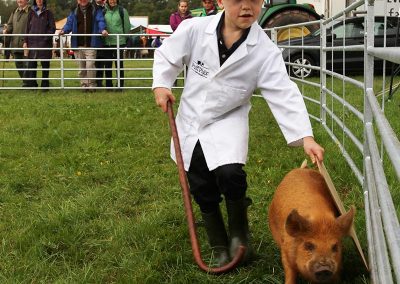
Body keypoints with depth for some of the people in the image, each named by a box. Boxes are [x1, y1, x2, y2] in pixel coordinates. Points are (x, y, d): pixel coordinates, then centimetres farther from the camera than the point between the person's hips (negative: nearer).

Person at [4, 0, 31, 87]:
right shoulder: (14, 12, 17)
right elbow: (10, 24, 19)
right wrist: (7, 30, -4)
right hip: (15, 43, 7)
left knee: (26, 64, -8)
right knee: (18, 64, 11)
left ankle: (26, 83, -3)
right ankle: (25, 82, 21)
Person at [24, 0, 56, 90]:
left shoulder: (48, 13, 5)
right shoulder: (31, 13, 12)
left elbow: (52, 28, 1)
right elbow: (27, 28, 11)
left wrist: (46, 38, -11)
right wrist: (26, 41, 3)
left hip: (45, 42, -2)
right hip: (32, 42, 2)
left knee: (45, 64, 0)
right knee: (31, 64, -2)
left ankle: (45, 85, 8)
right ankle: (32, 84, 6)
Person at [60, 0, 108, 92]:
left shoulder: (95, 10, 6)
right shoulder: (74, 11, 13)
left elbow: (100, 21, -5)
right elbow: (69, 23, 6)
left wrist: (102, 29, -25)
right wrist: (64, 30, -14)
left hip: (91, 44, -3)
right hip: (78, 44, 3)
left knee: (90, 65, -11)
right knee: (81, 66, 7)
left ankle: (91, 85, 1)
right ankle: (84, 84, 16)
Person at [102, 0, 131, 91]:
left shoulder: (122, 11, 1)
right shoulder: (104, 11, 7)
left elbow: (127, 25, 4)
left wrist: (125, 38, 4)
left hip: (119, 42, -3)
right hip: (107, 42, 3)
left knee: (119, 64, 0)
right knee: (107, 65, 6)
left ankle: (120, 85, 6)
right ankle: (108, 85, 15)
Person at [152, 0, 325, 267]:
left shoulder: (265, 51, -17)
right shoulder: (195, 29, -14)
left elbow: (284, 95, -22)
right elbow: (167, 56, 4)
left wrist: (306, 137, -31)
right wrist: (161, 85, -10)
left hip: (228, 123, -2)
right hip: (191, 122, 2)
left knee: (229, 174, -26)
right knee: (204, 192, 7)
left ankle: (239, 231, 3)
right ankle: (220, 249, 27)